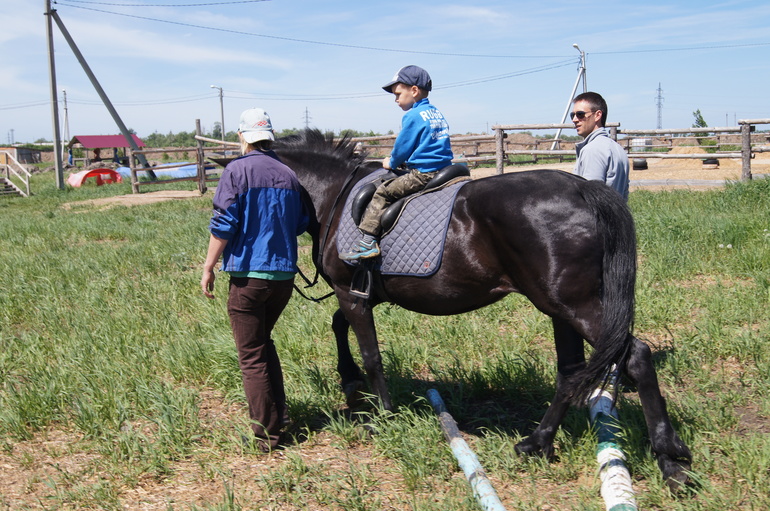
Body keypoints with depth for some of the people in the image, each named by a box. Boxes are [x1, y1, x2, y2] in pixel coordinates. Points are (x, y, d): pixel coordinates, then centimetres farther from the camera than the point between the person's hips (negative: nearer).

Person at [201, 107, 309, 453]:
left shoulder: (237, 171, -8)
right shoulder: (289, 175, 8)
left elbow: (223, 225, -12)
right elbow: (301, 224, 14)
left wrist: (208, 268, -3)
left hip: (249, 275, -6)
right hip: (285, 275, 6)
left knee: (252, 356, 3)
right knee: (263, 343, 24)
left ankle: (267, 434, 7)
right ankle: (278, 414, 26)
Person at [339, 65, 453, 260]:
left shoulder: (413, 116, -11)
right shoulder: (437, 114, 16)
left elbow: (401, 147, -9)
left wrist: (392, 162, 11)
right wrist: (405, 161, 23)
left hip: (422, 175, -10)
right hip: (444, 169, 10)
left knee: (383, 192, -5)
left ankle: (368, 241, -11)